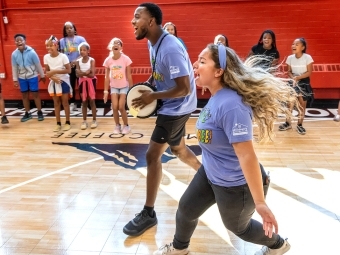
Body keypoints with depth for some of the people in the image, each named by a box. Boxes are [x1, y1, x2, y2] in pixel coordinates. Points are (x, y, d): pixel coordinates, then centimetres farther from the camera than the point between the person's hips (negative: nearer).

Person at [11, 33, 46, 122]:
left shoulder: (31, 52, -15)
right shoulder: (14, 54, -6)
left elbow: (38, 64, -6)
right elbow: (14, 67, 2)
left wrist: (42, 76, 0)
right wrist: (15, 79, 4)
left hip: (32, 76, -3)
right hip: (22, 78, 3)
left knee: (35, 94, 4)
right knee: (25, 95, 11)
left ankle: (39, 112, 17)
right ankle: (27, 113, 23)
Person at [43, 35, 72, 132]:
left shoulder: (63, 56, -17)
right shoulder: (46, 57, -5)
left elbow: (68, 70, -17)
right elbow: (47, 71, 2)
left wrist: (55, 71, -23)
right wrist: (53, 77, -17)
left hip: (63, 81, -4)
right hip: (53, 82, 4)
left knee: (65, 102, 5)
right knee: (56, 103, 10)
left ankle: (67, 122, 17)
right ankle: (58, 123, 19)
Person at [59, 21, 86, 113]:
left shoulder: (80, 39, 0)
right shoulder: (62, 41, 7)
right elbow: (61, 54, 5)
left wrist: (77, 60, -18)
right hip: (68, 66, 2)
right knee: (70, 85, 6)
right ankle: (72, 103, 16)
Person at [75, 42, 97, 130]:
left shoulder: (92, 60, -10)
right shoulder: (78, 61, -1)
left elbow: (92, 74, -17)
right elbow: (78, 74, -7)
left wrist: (82, 73, -17)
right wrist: (86, 73, -21)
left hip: (90, 82, -3)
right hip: (82, 82, 3)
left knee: (92, 101, 2)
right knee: (84, 102, 9)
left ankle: (94, 120, 12)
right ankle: (84, 121, 16)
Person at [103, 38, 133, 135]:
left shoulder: (126, 59, -14)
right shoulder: (108, 60, -7)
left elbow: (129, 76, -8)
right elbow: (107, 77, -1)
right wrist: (106, 91, -1)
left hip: (124, 87, -2)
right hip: (114, 87, 2)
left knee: (121, 107, -8)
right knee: (115, 107, -5)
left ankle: (126, 126, 15)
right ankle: (117, 126, 18)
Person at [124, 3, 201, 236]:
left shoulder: (171, 49, -27)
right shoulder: (153, 43, 3)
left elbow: (184, 88, -28)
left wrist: (152, 97, -24)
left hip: (177, 108, -10)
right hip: (172, 106, 10)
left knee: (153, 155, -8)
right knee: (178, 149, 23)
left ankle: (148, 214, 4)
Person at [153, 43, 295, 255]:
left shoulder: (231, 105, -34)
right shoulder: (216, 98, -3)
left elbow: (247, 155, -35)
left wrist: (259, 202, -31)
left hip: (235, 185, -8)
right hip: (210, 174, 9)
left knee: (238, 226, 20)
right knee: (186, 209, 22)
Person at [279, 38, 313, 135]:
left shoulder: (307, 57, -16)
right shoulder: (290, 58, -6)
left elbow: (309, 72, -13)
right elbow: (289, 71, 2)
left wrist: (297, 77, -21)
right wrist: (293, 78, -17)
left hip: (304, 83, -2)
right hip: (293, 82, 2)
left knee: (302, 105, 5)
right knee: (290, 103, 5)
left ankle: (299, 125, 17)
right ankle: (288, 123, 19)